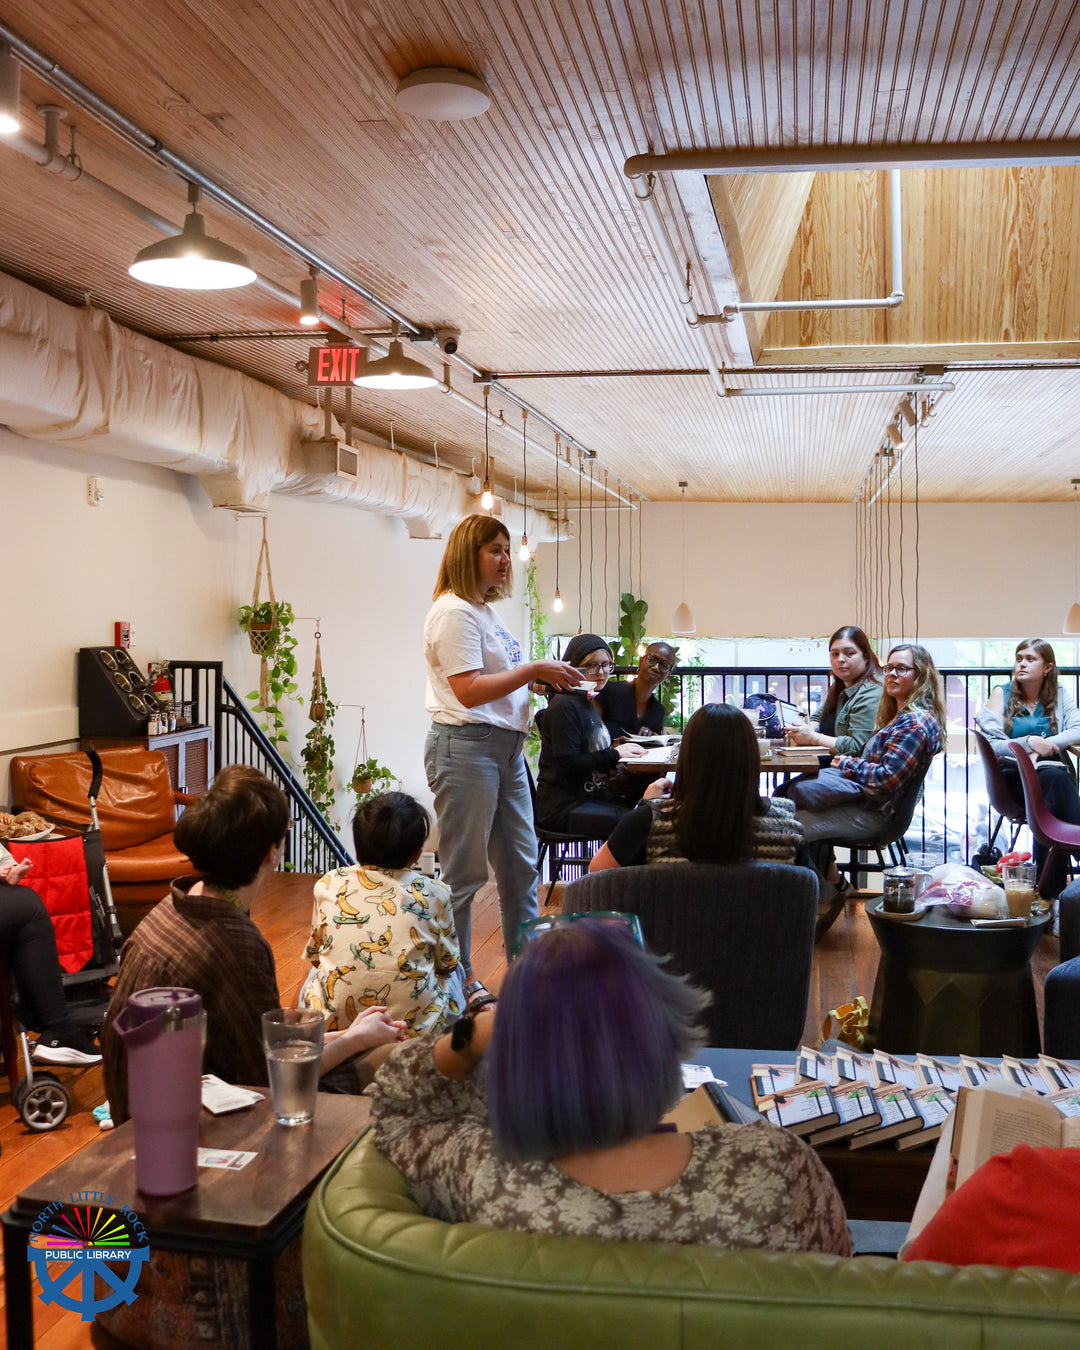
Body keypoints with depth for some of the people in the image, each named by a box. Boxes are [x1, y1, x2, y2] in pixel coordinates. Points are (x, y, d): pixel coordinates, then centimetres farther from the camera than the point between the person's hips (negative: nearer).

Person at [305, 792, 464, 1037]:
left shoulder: (328, 885, 1)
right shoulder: (434, 893, -5)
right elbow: (447, 963, 8)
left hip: (333, 1026, 0)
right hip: (415, 1027, 0)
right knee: (454, 973, 31)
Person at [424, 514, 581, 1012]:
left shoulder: (484, 610, 18)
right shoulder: (454, 612, -12)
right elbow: (469, 690, -20)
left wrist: (543, 678, 10)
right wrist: (533, 670, -17)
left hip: (505, 747, 10)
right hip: (465, 748, -10)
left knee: (520, 863, 14)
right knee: (463, 872, 0)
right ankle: (456, 980, 12)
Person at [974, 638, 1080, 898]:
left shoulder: (1058, 696, 16)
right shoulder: (1001, 694, 9)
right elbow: (991, 745, -1)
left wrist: (1044, 745, -12)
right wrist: (1029, 743, -16)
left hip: (1053, 771, 2)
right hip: (1013, 777, -2)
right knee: (1055, 778, -35)